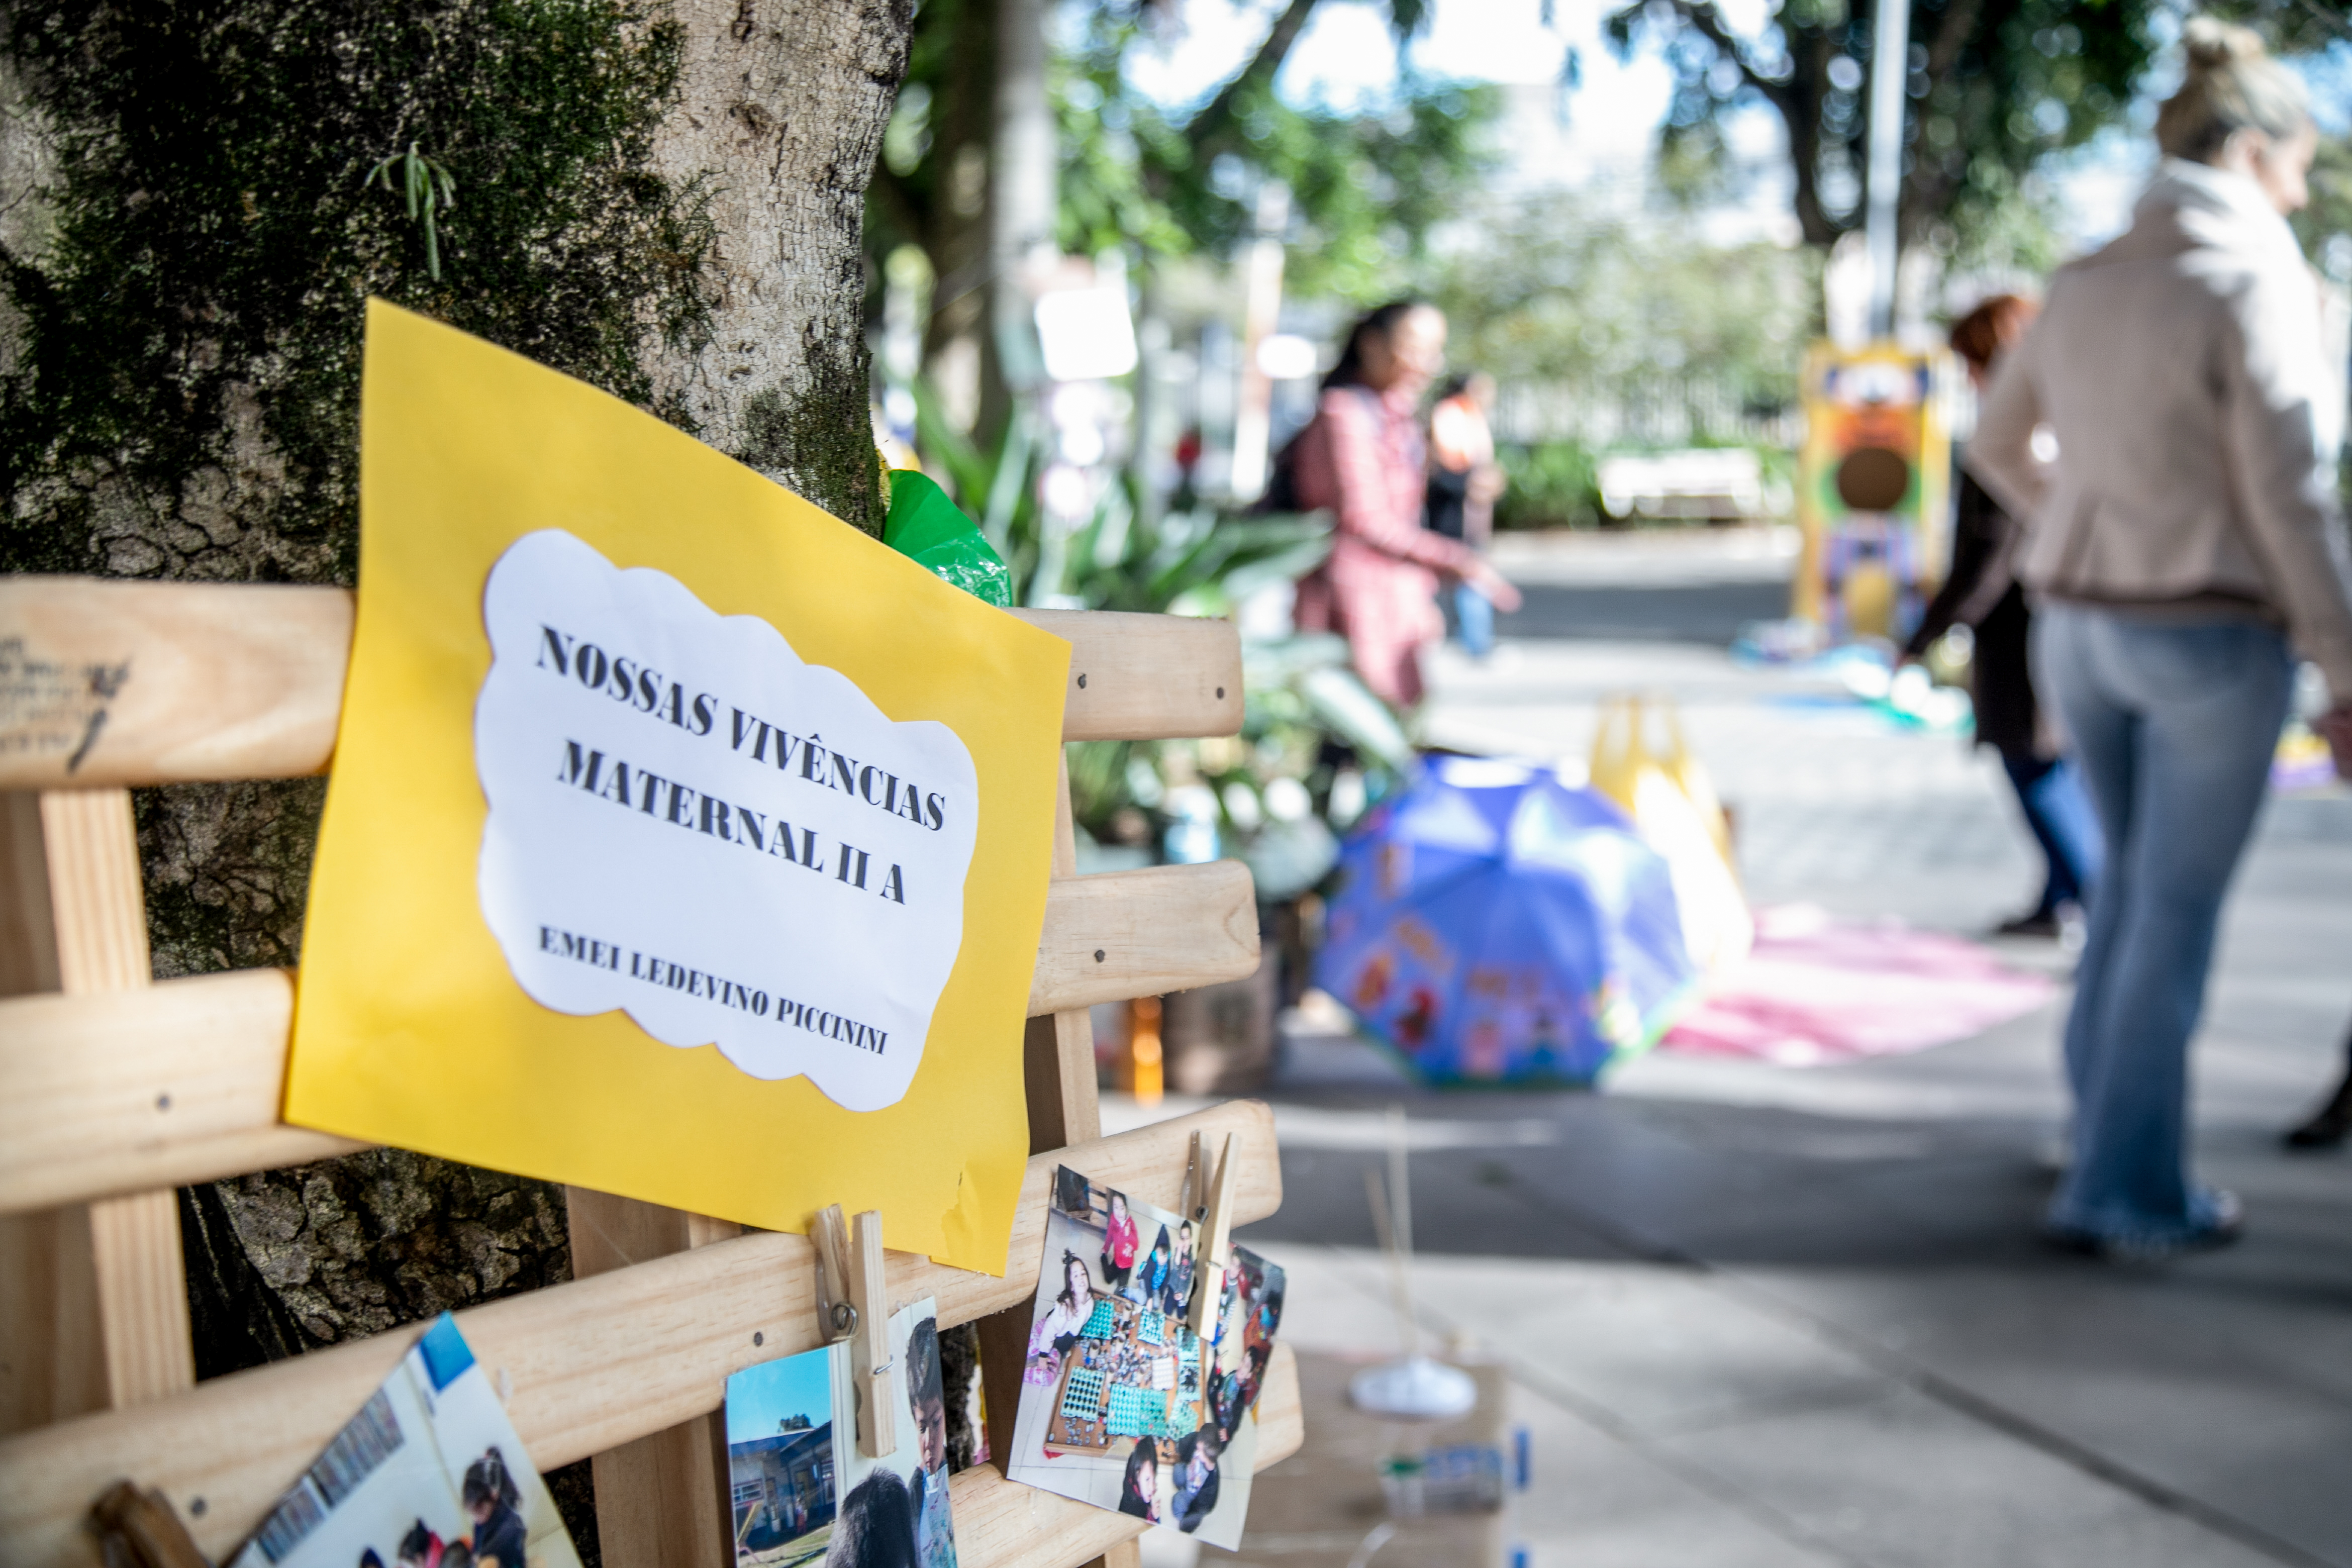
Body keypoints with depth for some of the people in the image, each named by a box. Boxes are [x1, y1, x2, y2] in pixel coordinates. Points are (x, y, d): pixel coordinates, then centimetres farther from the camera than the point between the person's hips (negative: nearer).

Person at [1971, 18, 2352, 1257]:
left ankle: (2102, 1117, 33)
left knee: (2134, 878, 22)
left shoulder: (2084, 283, 8)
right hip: (2208, 639, -6)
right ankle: (2126, 1195, 8)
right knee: (2176, 914, 2)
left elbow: (1997, 448, 18)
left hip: (2077, 627, 7)